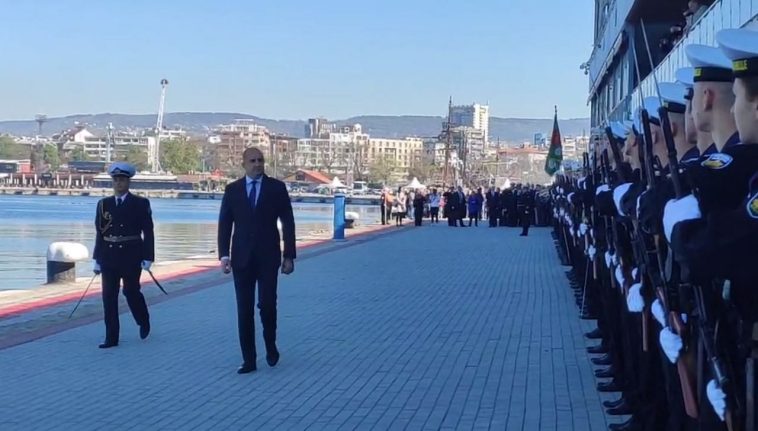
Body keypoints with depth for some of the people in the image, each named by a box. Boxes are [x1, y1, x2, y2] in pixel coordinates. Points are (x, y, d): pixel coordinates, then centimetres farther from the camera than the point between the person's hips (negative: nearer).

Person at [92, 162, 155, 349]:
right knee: (108, 296, 0)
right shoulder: (104, 204, 7)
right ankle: (111, 338, 4)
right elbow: (100, 233, 9)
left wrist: (147, 258, -8)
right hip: (109, 256, 3)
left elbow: (148, 232, -2)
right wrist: (97, 259, 6)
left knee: (131, 291, 4)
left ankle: (144, 322, 33)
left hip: (131, 256, -3)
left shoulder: (140, 204, -1)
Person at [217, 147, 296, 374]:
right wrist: (224, 255, -6)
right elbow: (224, 224, 5)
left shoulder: (277, 187, 2)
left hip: (268, 256, -2)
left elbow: (288, 223, 2)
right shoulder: (232, 190, 6)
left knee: (267, 303, -9)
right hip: (242, 257, 2)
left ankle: (270, 344, 20)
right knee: (244, 309, 1)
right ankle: (249, 360, 8)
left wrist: (289, 255, -3)